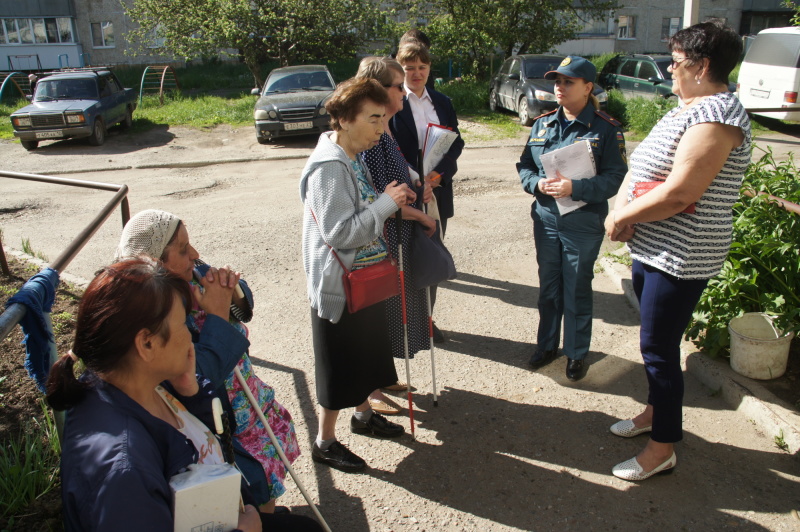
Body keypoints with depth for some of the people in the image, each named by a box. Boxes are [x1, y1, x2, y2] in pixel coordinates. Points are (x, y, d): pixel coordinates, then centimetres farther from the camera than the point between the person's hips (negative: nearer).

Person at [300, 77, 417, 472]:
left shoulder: (355, 157, 6)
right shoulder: (329, 167, -24)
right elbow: (337, 233, -28)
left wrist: (395, 199, 1)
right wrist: (386, 203, -23)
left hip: (365, 277, 9)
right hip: (339, 284, -9)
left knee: (368, 352, 22)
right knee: (340, 363, 5)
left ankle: (364, 414, 44)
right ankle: (324, 443, 23)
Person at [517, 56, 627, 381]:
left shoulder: (605, 129, -8)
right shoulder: (543, 124, 6)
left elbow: (614, 177, -13)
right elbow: (524, 166, 8)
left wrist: (574, 188, -25)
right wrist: (538, 183, -14)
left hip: (583, 225, -4)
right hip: (546, 220, 4)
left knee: (577, 291, 7)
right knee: (548, 287, 15)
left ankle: (576, 354, 24)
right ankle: (547, 344, 33)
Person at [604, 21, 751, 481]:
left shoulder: (716, 116, -20)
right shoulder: (687, 110, 13)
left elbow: (677, 194, -28)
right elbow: (640, 169, 12)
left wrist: (623, 216, -15)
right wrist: (621, 207, -6)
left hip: (681, 258, -10)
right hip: (652, 249, 10)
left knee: (659, 347, -2)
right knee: (656, 341, 21)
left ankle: (663, 448, 14)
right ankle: (656, 411, 40)